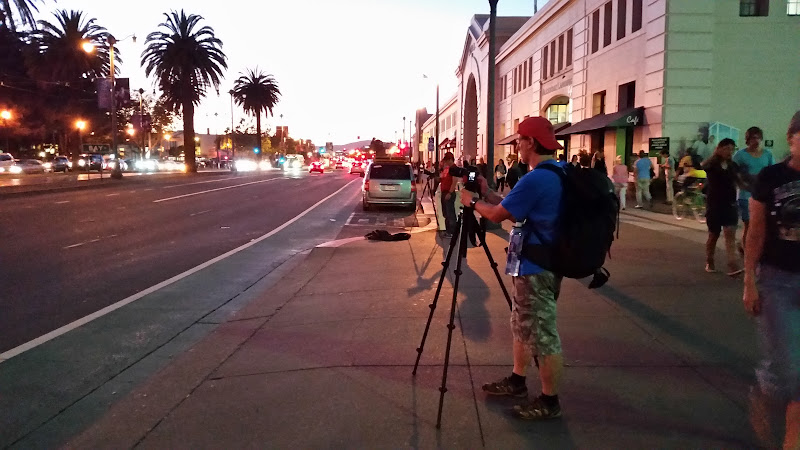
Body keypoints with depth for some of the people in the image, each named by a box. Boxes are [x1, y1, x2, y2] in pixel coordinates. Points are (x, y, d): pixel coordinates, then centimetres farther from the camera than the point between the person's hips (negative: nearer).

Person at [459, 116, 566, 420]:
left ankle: (549, 401, 12)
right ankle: (517, 381, 34)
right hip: (540, 264, 11)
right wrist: (486, 193, 14)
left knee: (543, 335, 0)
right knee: (522, 326, 21)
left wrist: (472, 201, 1)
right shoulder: (557, 174, 9)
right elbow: (512, 209, 16)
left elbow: (498, 215, -17)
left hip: (536, 269, -11)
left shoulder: (535, 179, -23)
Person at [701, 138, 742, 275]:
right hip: (714, 204, -2)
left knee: (730, 234, -10)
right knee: (713, 235, 9)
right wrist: (715, 155, -40)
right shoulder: (712, 164, -6)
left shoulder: (733, 165, 6)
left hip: (730, 204, 3)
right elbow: (703, 166, -29)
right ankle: (709, 262, 27)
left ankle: (733, 266, -18)